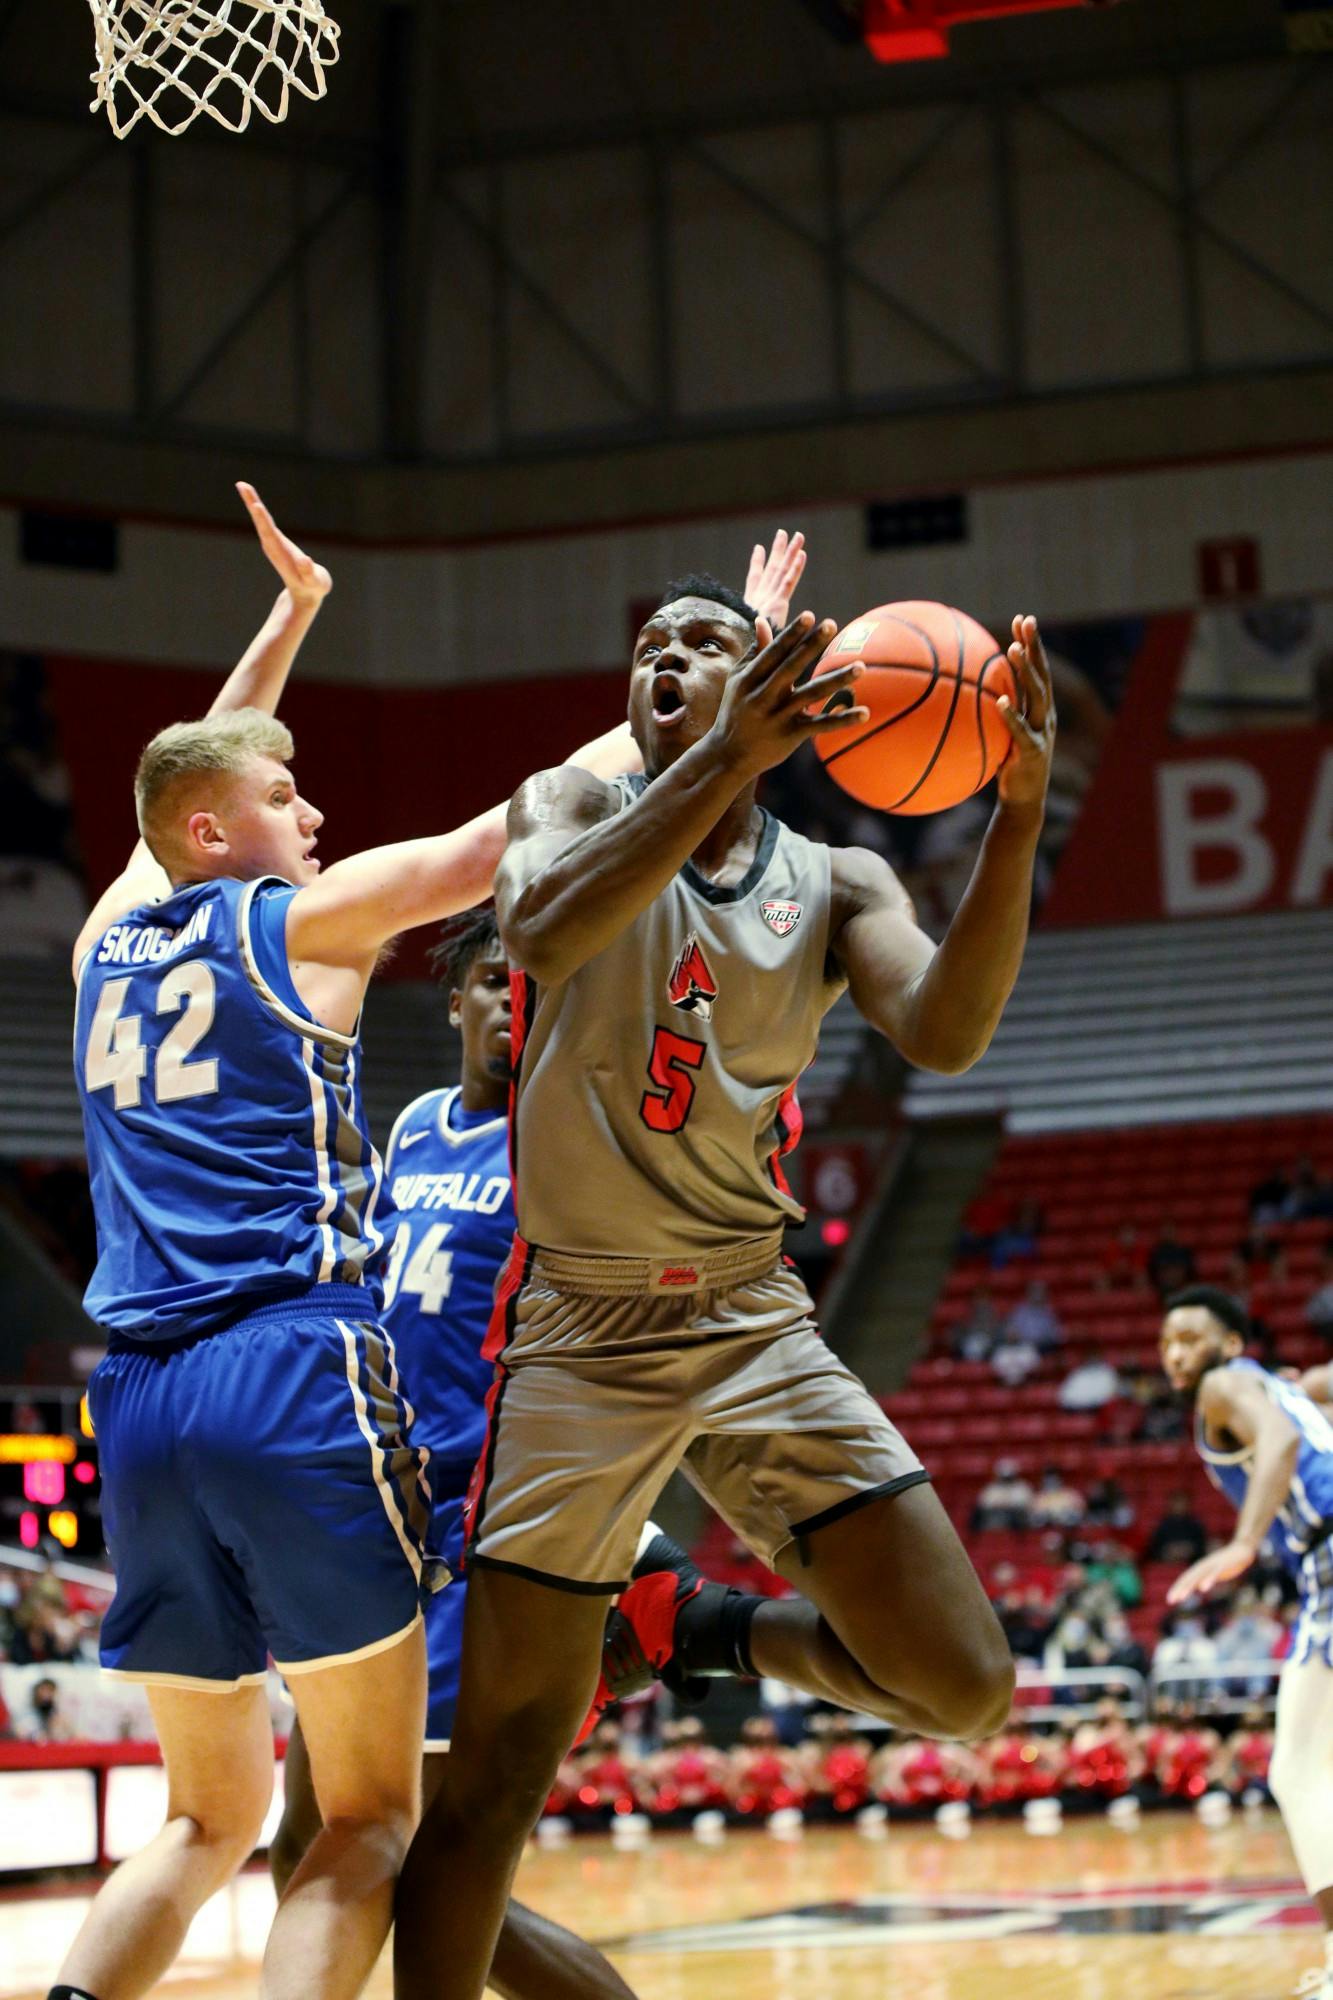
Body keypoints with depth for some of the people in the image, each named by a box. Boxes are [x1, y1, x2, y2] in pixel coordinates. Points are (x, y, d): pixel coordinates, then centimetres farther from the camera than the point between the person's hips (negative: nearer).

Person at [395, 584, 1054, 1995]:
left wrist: (1019, 816, -28)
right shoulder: (574, 813, -1)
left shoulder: (835, 886, 5)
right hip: (582, 1331, -3)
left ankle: (730, 1643, 24)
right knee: (503, 1762, -5)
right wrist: (720, 764, -38)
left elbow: (945, 1034, -15)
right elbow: (544, 928, -26)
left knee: (963, 1691, -6)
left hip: (756, 1323, 3)